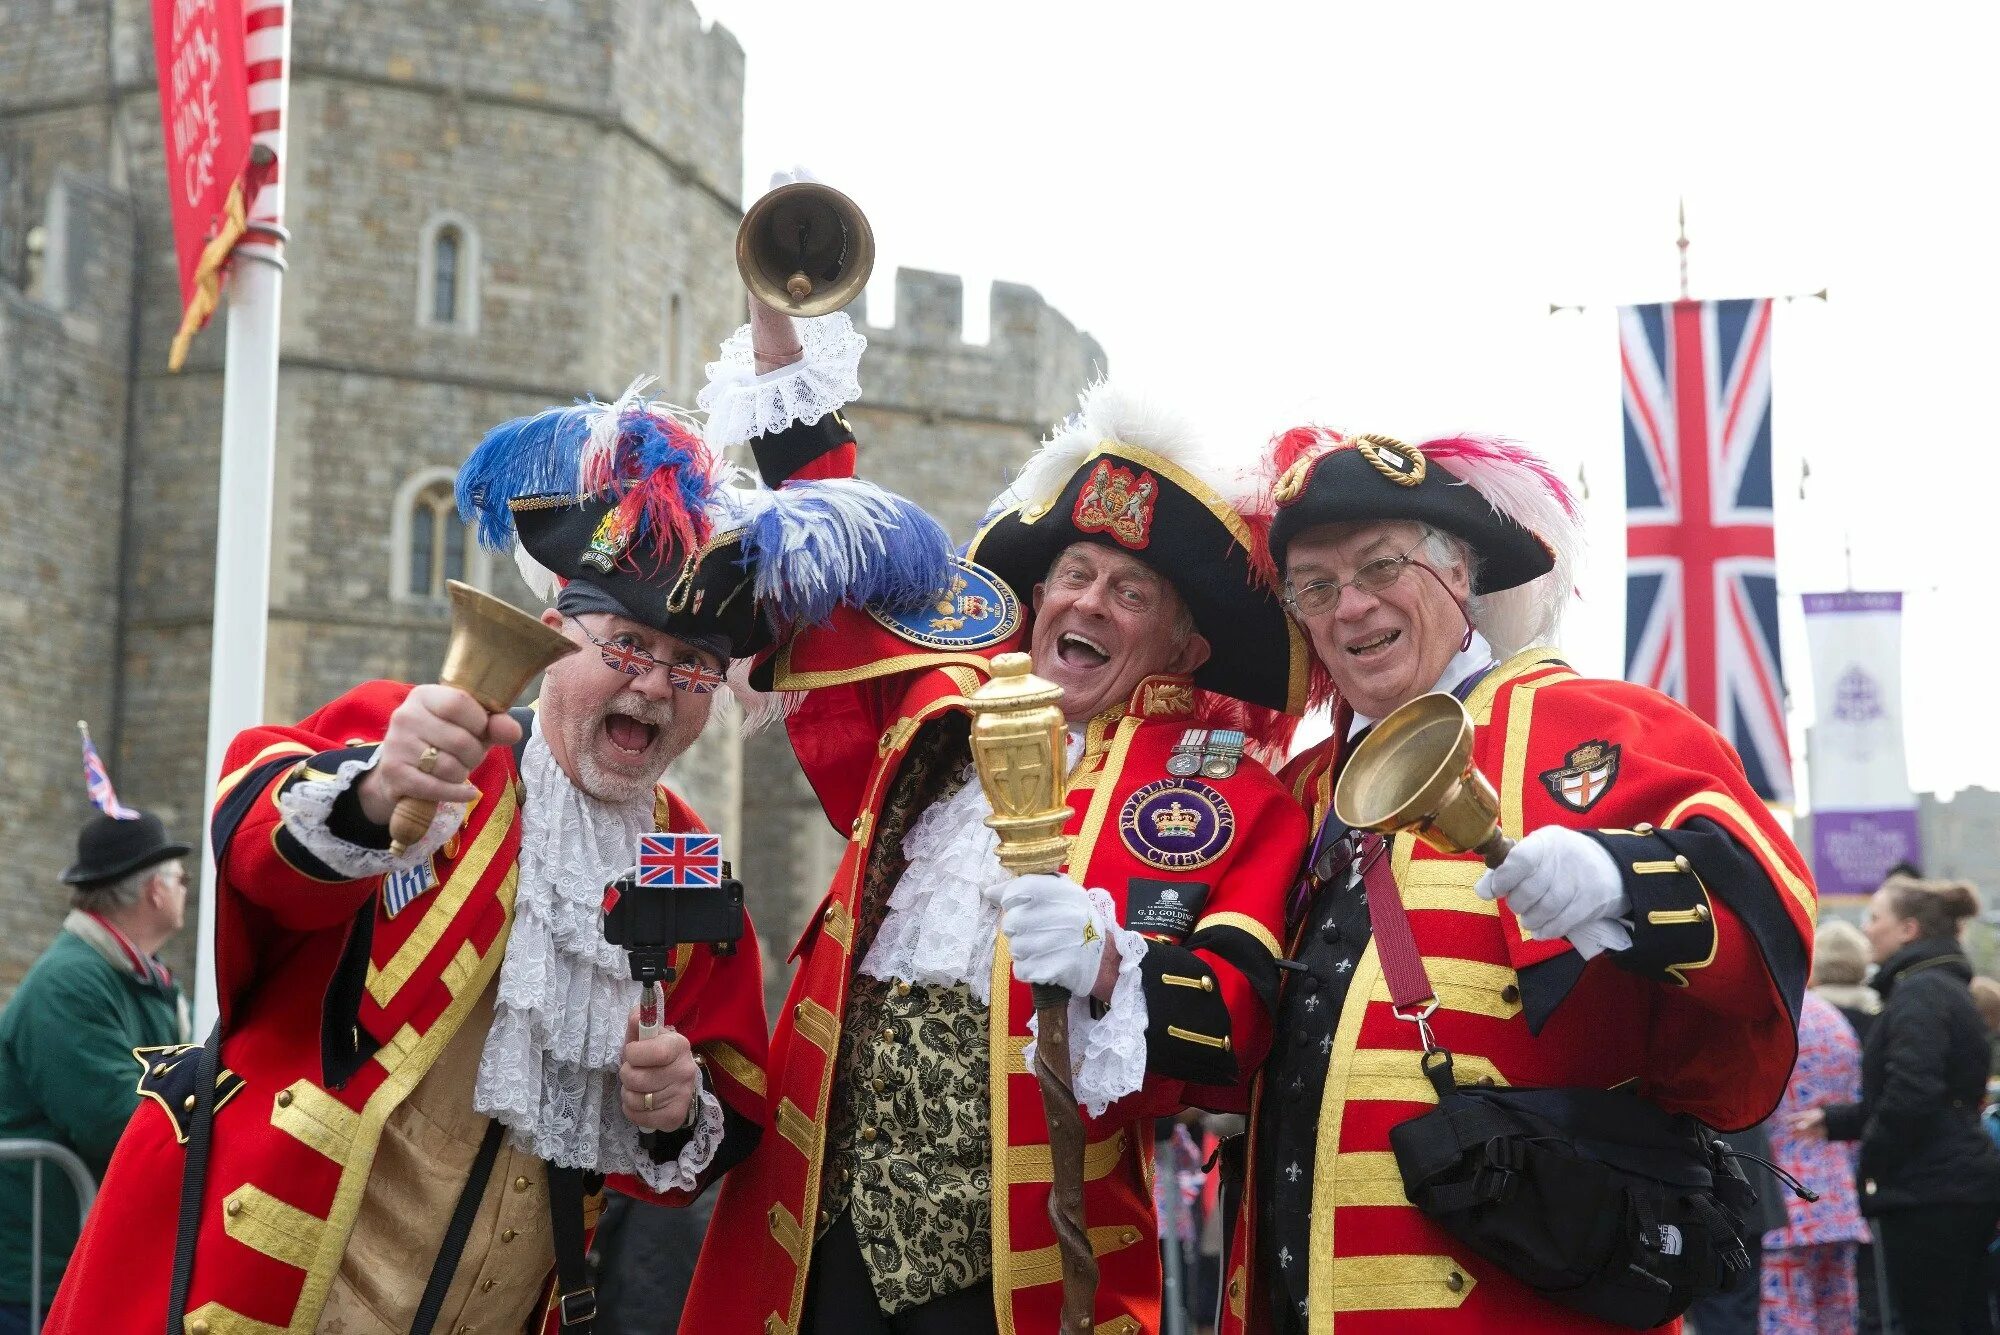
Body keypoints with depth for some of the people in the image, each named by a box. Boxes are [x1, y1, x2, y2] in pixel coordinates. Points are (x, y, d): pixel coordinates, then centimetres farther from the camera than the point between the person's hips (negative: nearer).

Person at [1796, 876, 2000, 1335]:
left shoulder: (1919, 991, -14)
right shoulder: (1948, 986, 18)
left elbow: (1910, 1093, -25)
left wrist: (1875, 1167, -10)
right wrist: (1835, 1121, 13)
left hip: (1927, 1189, -10)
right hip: (1963, 1182, 10)